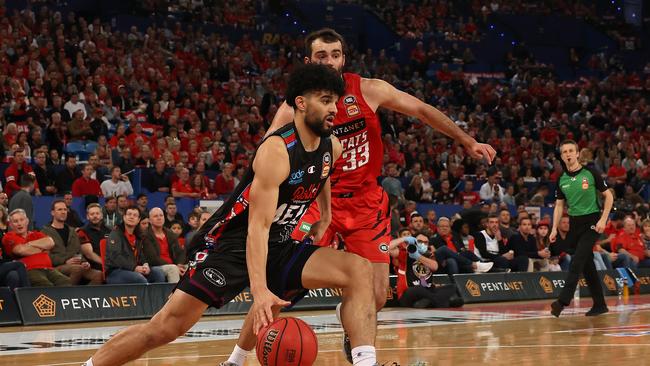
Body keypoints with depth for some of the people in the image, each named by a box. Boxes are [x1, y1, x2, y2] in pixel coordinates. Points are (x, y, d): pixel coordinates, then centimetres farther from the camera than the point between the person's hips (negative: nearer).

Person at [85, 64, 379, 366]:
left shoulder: (332, 148, 0)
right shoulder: (276, 151, -24)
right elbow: (258, 225, -31)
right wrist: (259, 290, -41)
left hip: (278, 247, 7)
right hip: (230, 243, -7)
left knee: (360, 271, -10)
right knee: (168, 326, -14)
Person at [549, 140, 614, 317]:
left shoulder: (590, 173, -6)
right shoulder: (562, 180, 7)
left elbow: (608, 196, -2)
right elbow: (559, 205, 14)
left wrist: (603, 220, -11)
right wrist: (554, 228, 4)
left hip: (591, 222, -5)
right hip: (574, 223, 5)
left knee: (577, 261, -17)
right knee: (587, 265, 8)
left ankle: (563, 301, -23)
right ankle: (599, 304, 17)